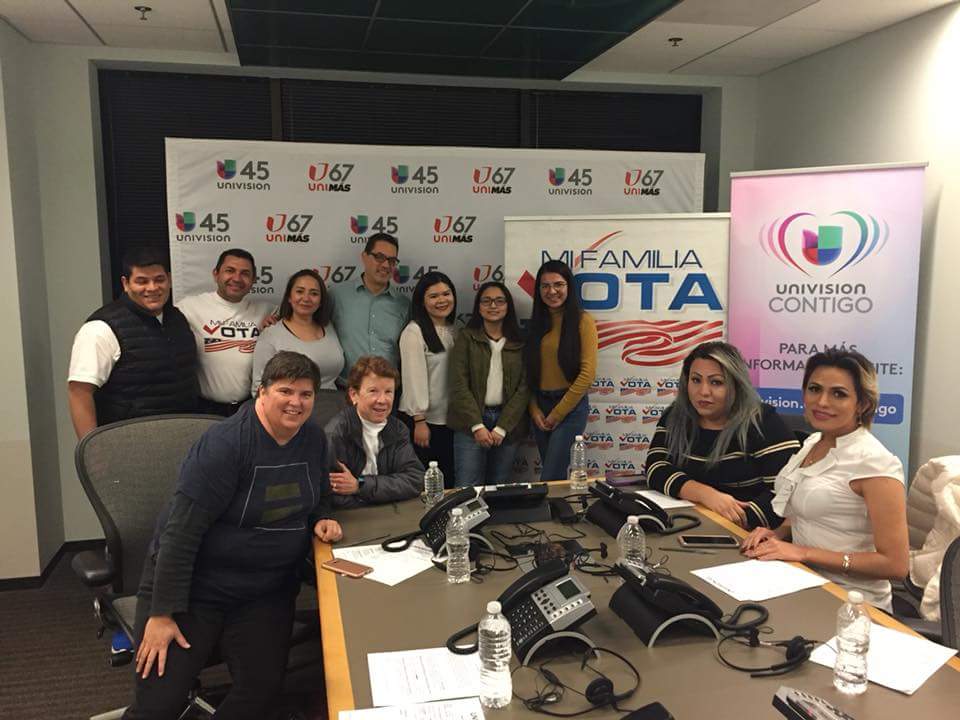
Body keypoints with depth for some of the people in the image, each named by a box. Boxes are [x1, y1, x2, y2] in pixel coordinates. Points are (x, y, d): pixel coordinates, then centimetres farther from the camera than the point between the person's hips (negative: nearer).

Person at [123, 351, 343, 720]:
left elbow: (318, 499, 17)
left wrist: (321, 520, -6)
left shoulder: (314, 438, -1)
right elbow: (181, 532, -22)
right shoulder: (225, 444, -22)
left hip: (267, 590, 5)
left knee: (261, 690, -4)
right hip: (191, 585, -5)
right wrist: (162, 614, -21)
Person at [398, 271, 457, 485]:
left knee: (448, 483, 11)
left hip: (449, 420, 7)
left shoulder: (453, 330, 13)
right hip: (423, 420, -7)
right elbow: (414, 377, -14)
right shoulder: (414, 331, -10)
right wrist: (420, 421, -17)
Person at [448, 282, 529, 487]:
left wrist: (502, 428, -8)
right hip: (471, 421, -2)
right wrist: (477, 426, -13)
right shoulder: (466, 337, 2)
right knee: (468, 490, -5)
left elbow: (524, 388, 0)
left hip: (508, 422, 2)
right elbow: (459, 384, -5)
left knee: (499, 487, 9)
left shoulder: (520, 342, 6)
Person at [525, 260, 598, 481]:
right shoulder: (535, 323, 9)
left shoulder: (582, 321, -7)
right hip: (539, 406, 5)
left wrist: (557, 413, -10)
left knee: (550, 479, -6)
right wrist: (534, 410, -4)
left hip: (570, 405, -5)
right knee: (556, 474, 14)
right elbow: (529, 372, 8)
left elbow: (587, 373, -12)